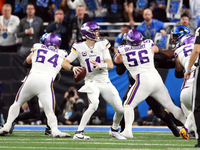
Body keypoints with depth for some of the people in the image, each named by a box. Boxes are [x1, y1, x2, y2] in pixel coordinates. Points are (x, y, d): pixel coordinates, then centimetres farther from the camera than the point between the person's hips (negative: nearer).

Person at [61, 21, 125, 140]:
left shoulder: (102, 45, -1)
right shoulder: (79, 48, -6)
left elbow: (110, 65, -9)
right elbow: (64, 63, -7)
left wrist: (99, 65, -30)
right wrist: (73, 68, -29)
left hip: (105, 82, 4)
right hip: (91, 82, -4)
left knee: (120, 110, 2)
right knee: (94, 104, -32)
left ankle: (114, 130, 32)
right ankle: (79, 133, -27)